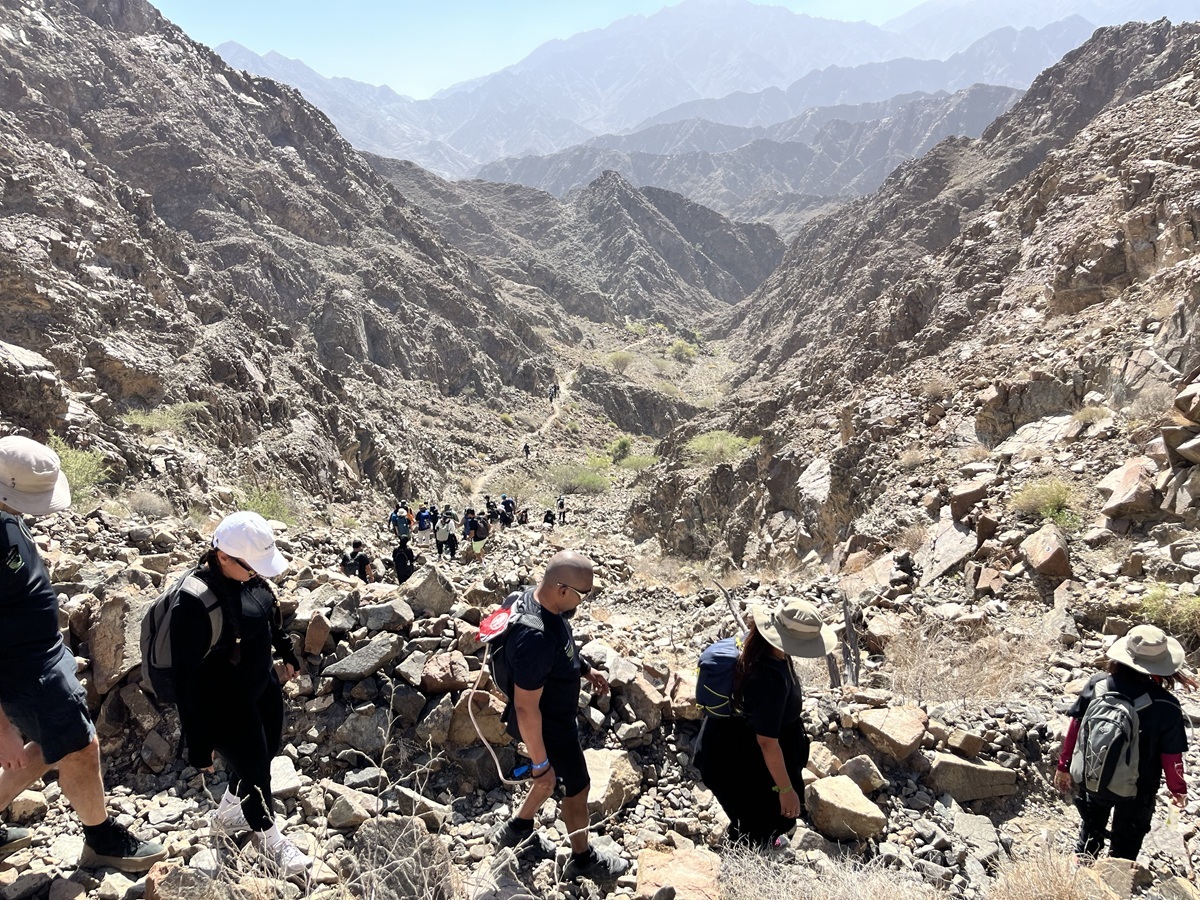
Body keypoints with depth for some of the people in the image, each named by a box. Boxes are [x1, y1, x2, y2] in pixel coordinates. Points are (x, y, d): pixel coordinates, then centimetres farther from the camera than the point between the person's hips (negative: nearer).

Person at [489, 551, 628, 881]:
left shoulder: (538, 598, -13)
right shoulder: (535, 639, -41)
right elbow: (526, 708, -32)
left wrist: (585, 670, 17)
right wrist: (540, 763, -22)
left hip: (557, 715, 9)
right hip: (548, 726, -9)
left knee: (559, 773, 29)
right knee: (577, 787, 14)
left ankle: (517, 827, 49)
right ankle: (583, 858, 39)